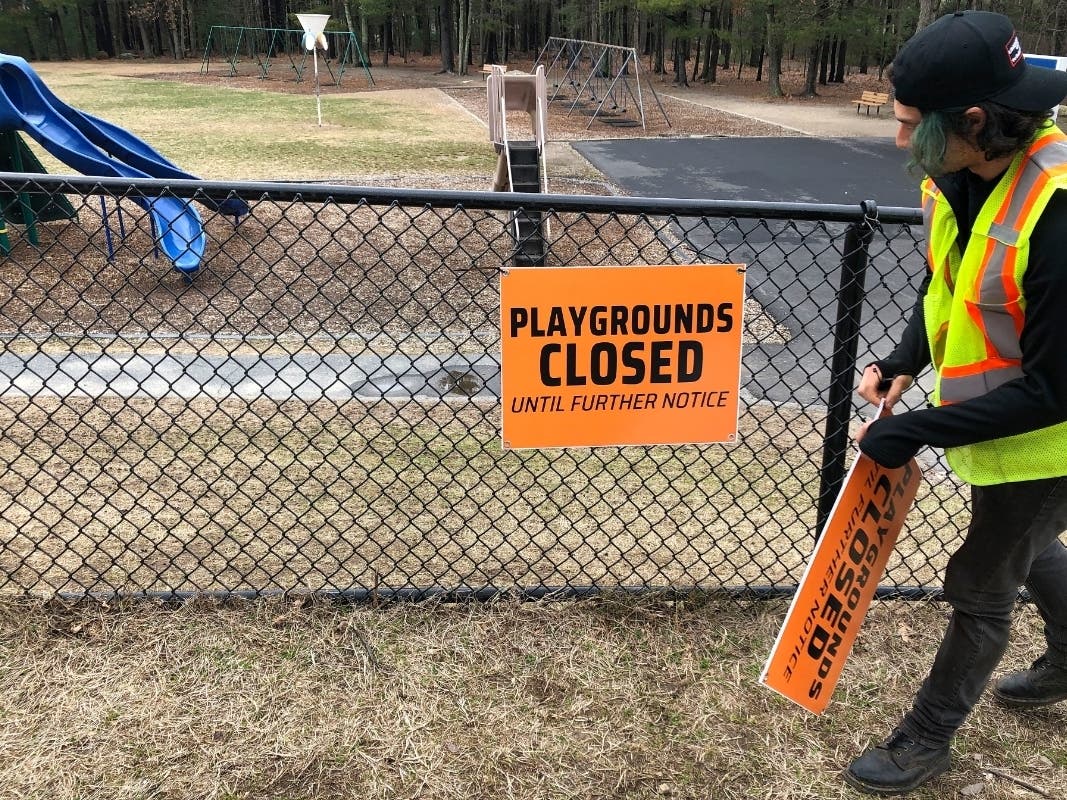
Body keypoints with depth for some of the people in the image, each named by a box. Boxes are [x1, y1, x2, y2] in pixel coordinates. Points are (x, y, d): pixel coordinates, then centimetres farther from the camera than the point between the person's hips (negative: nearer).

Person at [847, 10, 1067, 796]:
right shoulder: (959, 176, -11)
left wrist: (915, 432, -29)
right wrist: (904, 362, -7)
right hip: (993, 421, 8)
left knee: (980, 587, 9)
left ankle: (930, 736, 32)